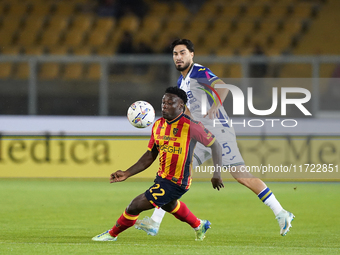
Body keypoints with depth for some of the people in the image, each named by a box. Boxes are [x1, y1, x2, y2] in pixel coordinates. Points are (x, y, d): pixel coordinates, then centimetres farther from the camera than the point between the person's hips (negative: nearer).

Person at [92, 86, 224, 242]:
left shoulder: (190, 126, -21)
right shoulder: (158, 125, 1)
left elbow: (215, 145, -11)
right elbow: (150, 156, 8)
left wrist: (217, 174, -17)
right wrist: (126, 174, 1)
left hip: (176, 182, -8)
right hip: (162, 176, 8)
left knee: (135, 206, -7)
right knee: (169, 204, 36)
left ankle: (112, 234, 17)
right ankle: (199, 226, 60)